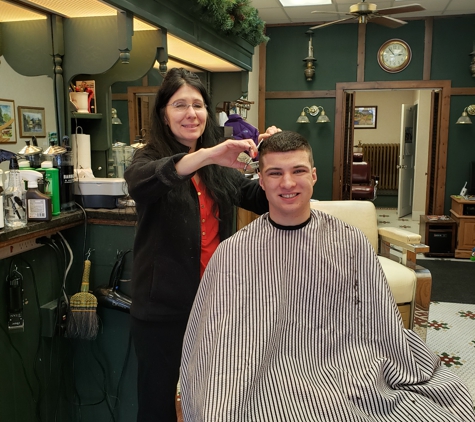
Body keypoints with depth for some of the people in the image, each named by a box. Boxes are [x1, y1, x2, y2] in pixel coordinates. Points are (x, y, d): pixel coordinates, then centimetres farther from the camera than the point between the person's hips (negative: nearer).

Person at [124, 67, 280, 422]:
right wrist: (208, 154, -46)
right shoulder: (151, 157, -8)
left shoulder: (220, 168, 6)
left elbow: (263, 200, 9)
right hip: (163, 306, -4)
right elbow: (140, 181, -32)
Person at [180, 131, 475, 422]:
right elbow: (212, 343, 2)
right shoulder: (232, 253, -1)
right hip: (272, 387, -2)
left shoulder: (352, 243, 3)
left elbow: (386, 330, 8)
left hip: (356, 376, 3)